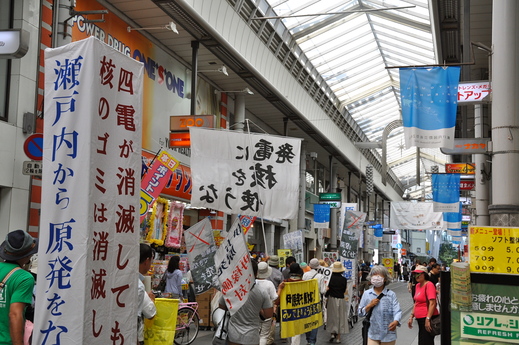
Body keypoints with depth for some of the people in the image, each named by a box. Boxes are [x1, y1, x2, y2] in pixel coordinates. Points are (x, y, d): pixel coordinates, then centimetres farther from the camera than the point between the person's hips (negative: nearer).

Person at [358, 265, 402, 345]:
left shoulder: (391, 294, -3)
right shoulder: (367, 294, 4)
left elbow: (397, 311, -12)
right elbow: (360, 313, 7)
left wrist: (395, 321, -33)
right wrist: (369, 306, -11)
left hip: (388, 335, -1)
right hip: (373, 334, 1)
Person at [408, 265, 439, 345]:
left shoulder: (429, 285, -13)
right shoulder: (418, 285, 13)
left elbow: (432, 303, -20)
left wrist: (428, 319, -24)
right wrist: (411, 317, 18)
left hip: (427, 319, -9)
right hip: (420, 320, 9)